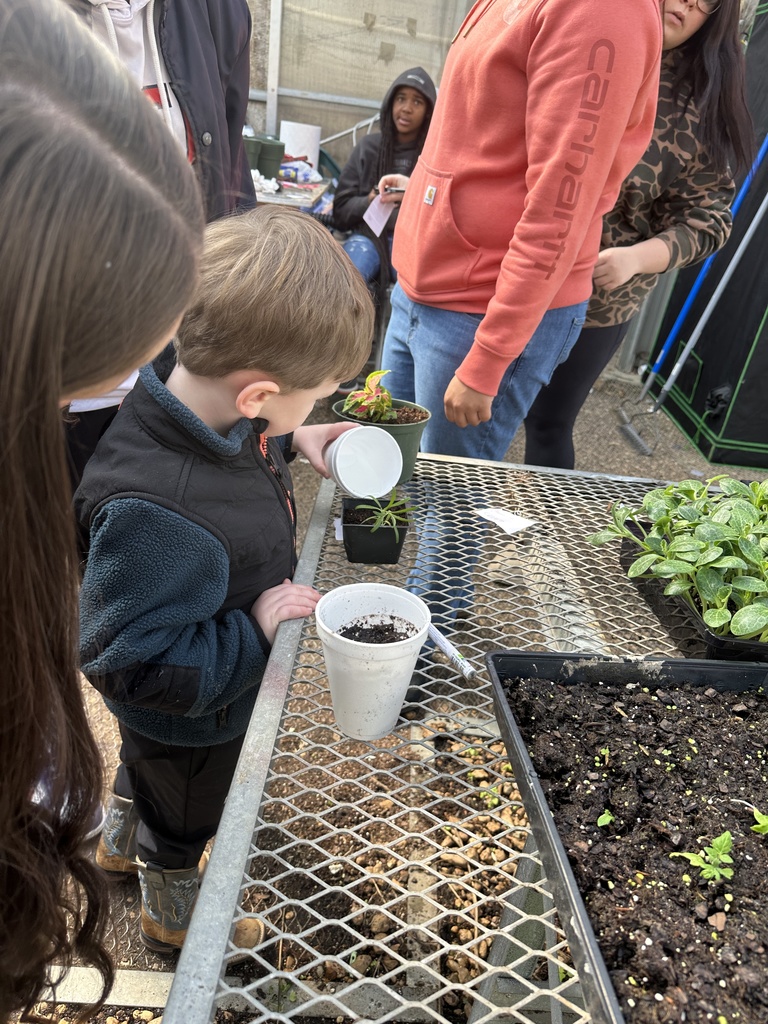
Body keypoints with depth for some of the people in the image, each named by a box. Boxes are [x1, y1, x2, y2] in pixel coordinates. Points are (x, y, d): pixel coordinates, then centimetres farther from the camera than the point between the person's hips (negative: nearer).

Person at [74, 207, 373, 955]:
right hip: (191, 725, -7)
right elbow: (129, 661, -36)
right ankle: (171, 915, 58)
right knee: (185, 815, 25)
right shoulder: (161, 517, -46)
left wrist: (292, 439, -9)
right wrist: (253, 629, -33)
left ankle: (120, 843, 69)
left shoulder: (198, 391, -20)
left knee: (145, 767, 36)